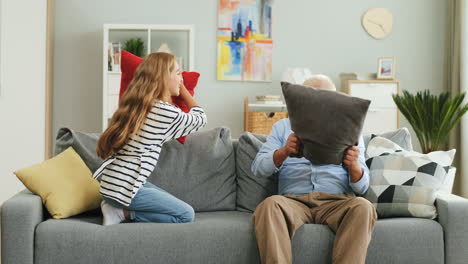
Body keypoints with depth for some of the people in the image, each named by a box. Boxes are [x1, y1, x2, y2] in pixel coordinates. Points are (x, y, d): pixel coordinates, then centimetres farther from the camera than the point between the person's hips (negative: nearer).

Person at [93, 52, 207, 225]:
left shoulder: (135, 104, 9)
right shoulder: (167, 111, -13)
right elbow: (200, 118, 7)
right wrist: (183, 90, 17)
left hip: (112, 183, 9)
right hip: (125, 188, -9)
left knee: (173, 204, 20)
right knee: (186, 215, -2)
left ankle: (118, 207, 7)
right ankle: (124, 213, -4)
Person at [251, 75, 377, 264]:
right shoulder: (283, 127, 19)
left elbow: (361, 187, 10)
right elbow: (258, 169, 5)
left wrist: (354, 166, -14)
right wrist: (284, 151, -16)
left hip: (337, 201, 1)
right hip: (294, 200, 0)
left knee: (362, 207, -32)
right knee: (270, 204, -33)